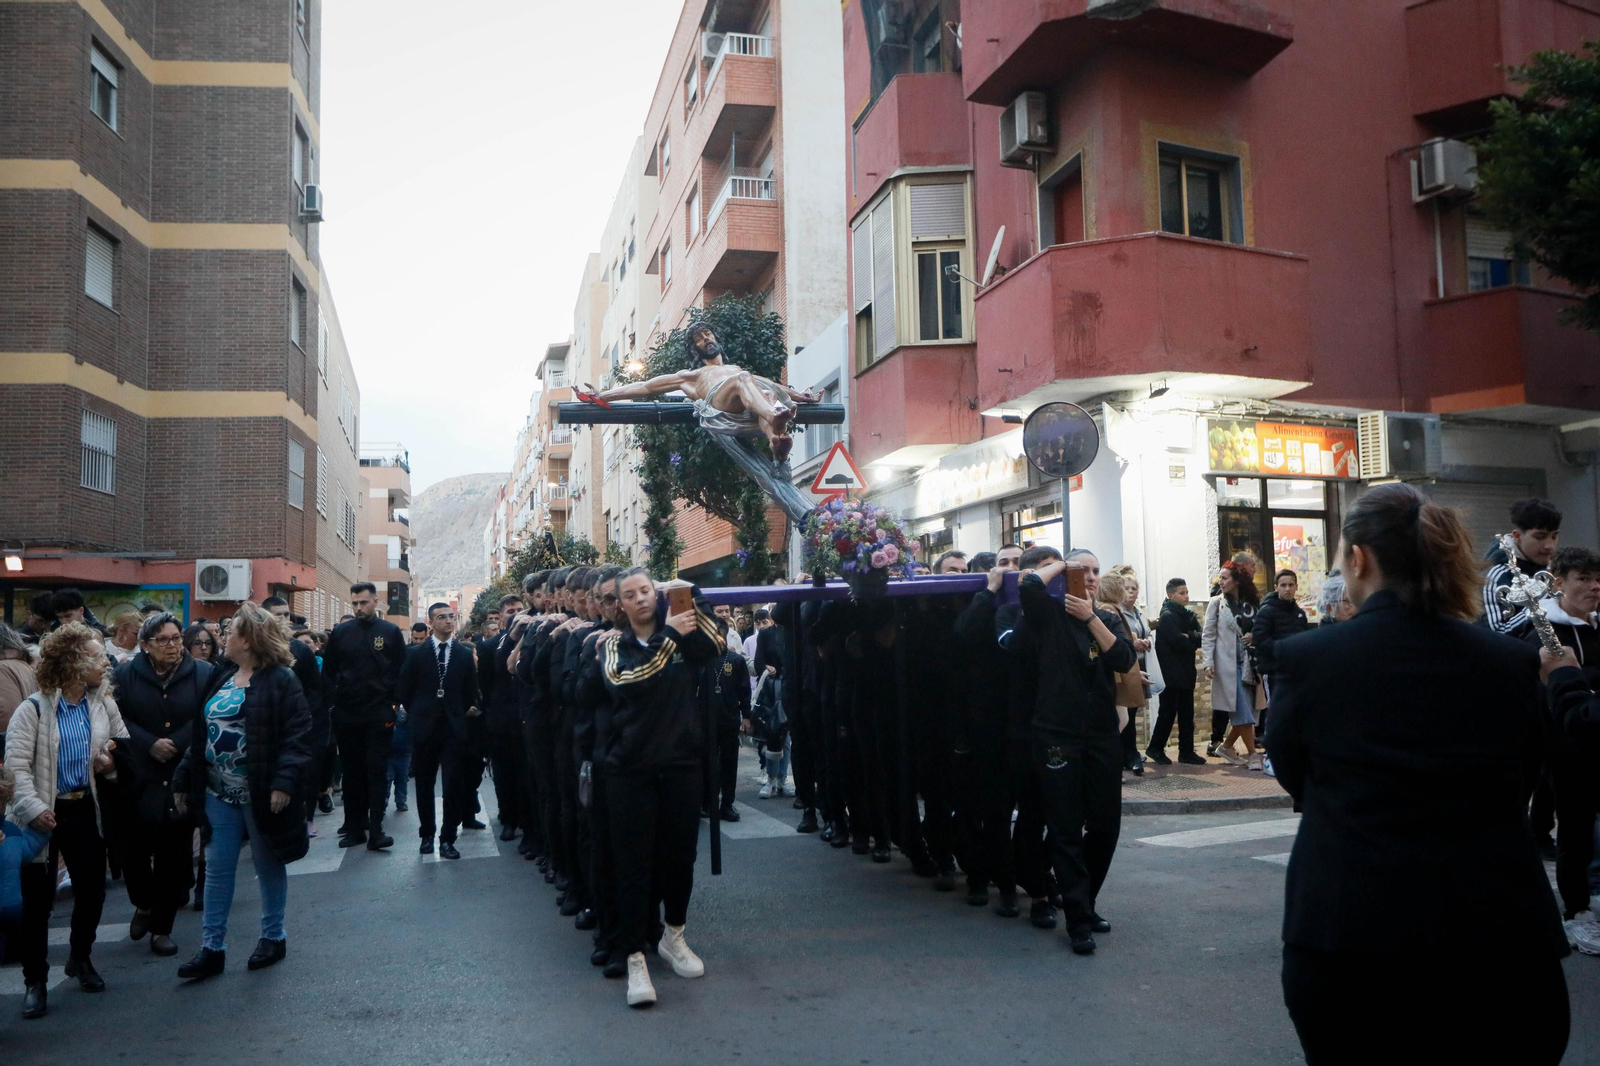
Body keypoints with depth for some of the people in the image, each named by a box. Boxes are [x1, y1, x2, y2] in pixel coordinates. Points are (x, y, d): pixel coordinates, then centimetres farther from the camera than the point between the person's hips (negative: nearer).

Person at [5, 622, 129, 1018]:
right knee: (37, 899, 1)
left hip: (84, 810, 5)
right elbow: (16, 765, -17)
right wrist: (33, 808, -27)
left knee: (92, 889, 13)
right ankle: (35, 981, 17)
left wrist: (110, 763, -6)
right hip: (44, 816, -5)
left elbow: (123, 744, 15)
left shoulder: (102, 703, 2)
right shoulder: (34, 709, -14)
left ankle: (80, 958, 37)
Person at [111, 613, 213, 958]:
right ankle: (143, 904, 32)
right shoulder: (126, 675, 2)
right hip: (138, 779, 0)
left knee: (175, 853, 4)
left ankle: (162, 927, 18)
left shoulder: (203, 674, -1)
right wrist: (149, 744, -15)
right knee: (133, 849, 2)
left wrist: (177, 745, -16)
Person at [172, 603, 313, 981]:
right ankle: (212, 948, 16)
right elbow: (201, 734, 15)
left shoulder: (281, 681, -11)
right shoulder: (220, 677, 11)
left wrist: (284, 781, -26)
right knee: (217, 869, 9)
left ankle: (273, 937, 25)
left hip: (261, 794, -6)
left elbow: (298, 735, -17)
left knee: (268, 866, 9)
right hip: (219, 793, 7)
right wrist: (184, 780, 12)